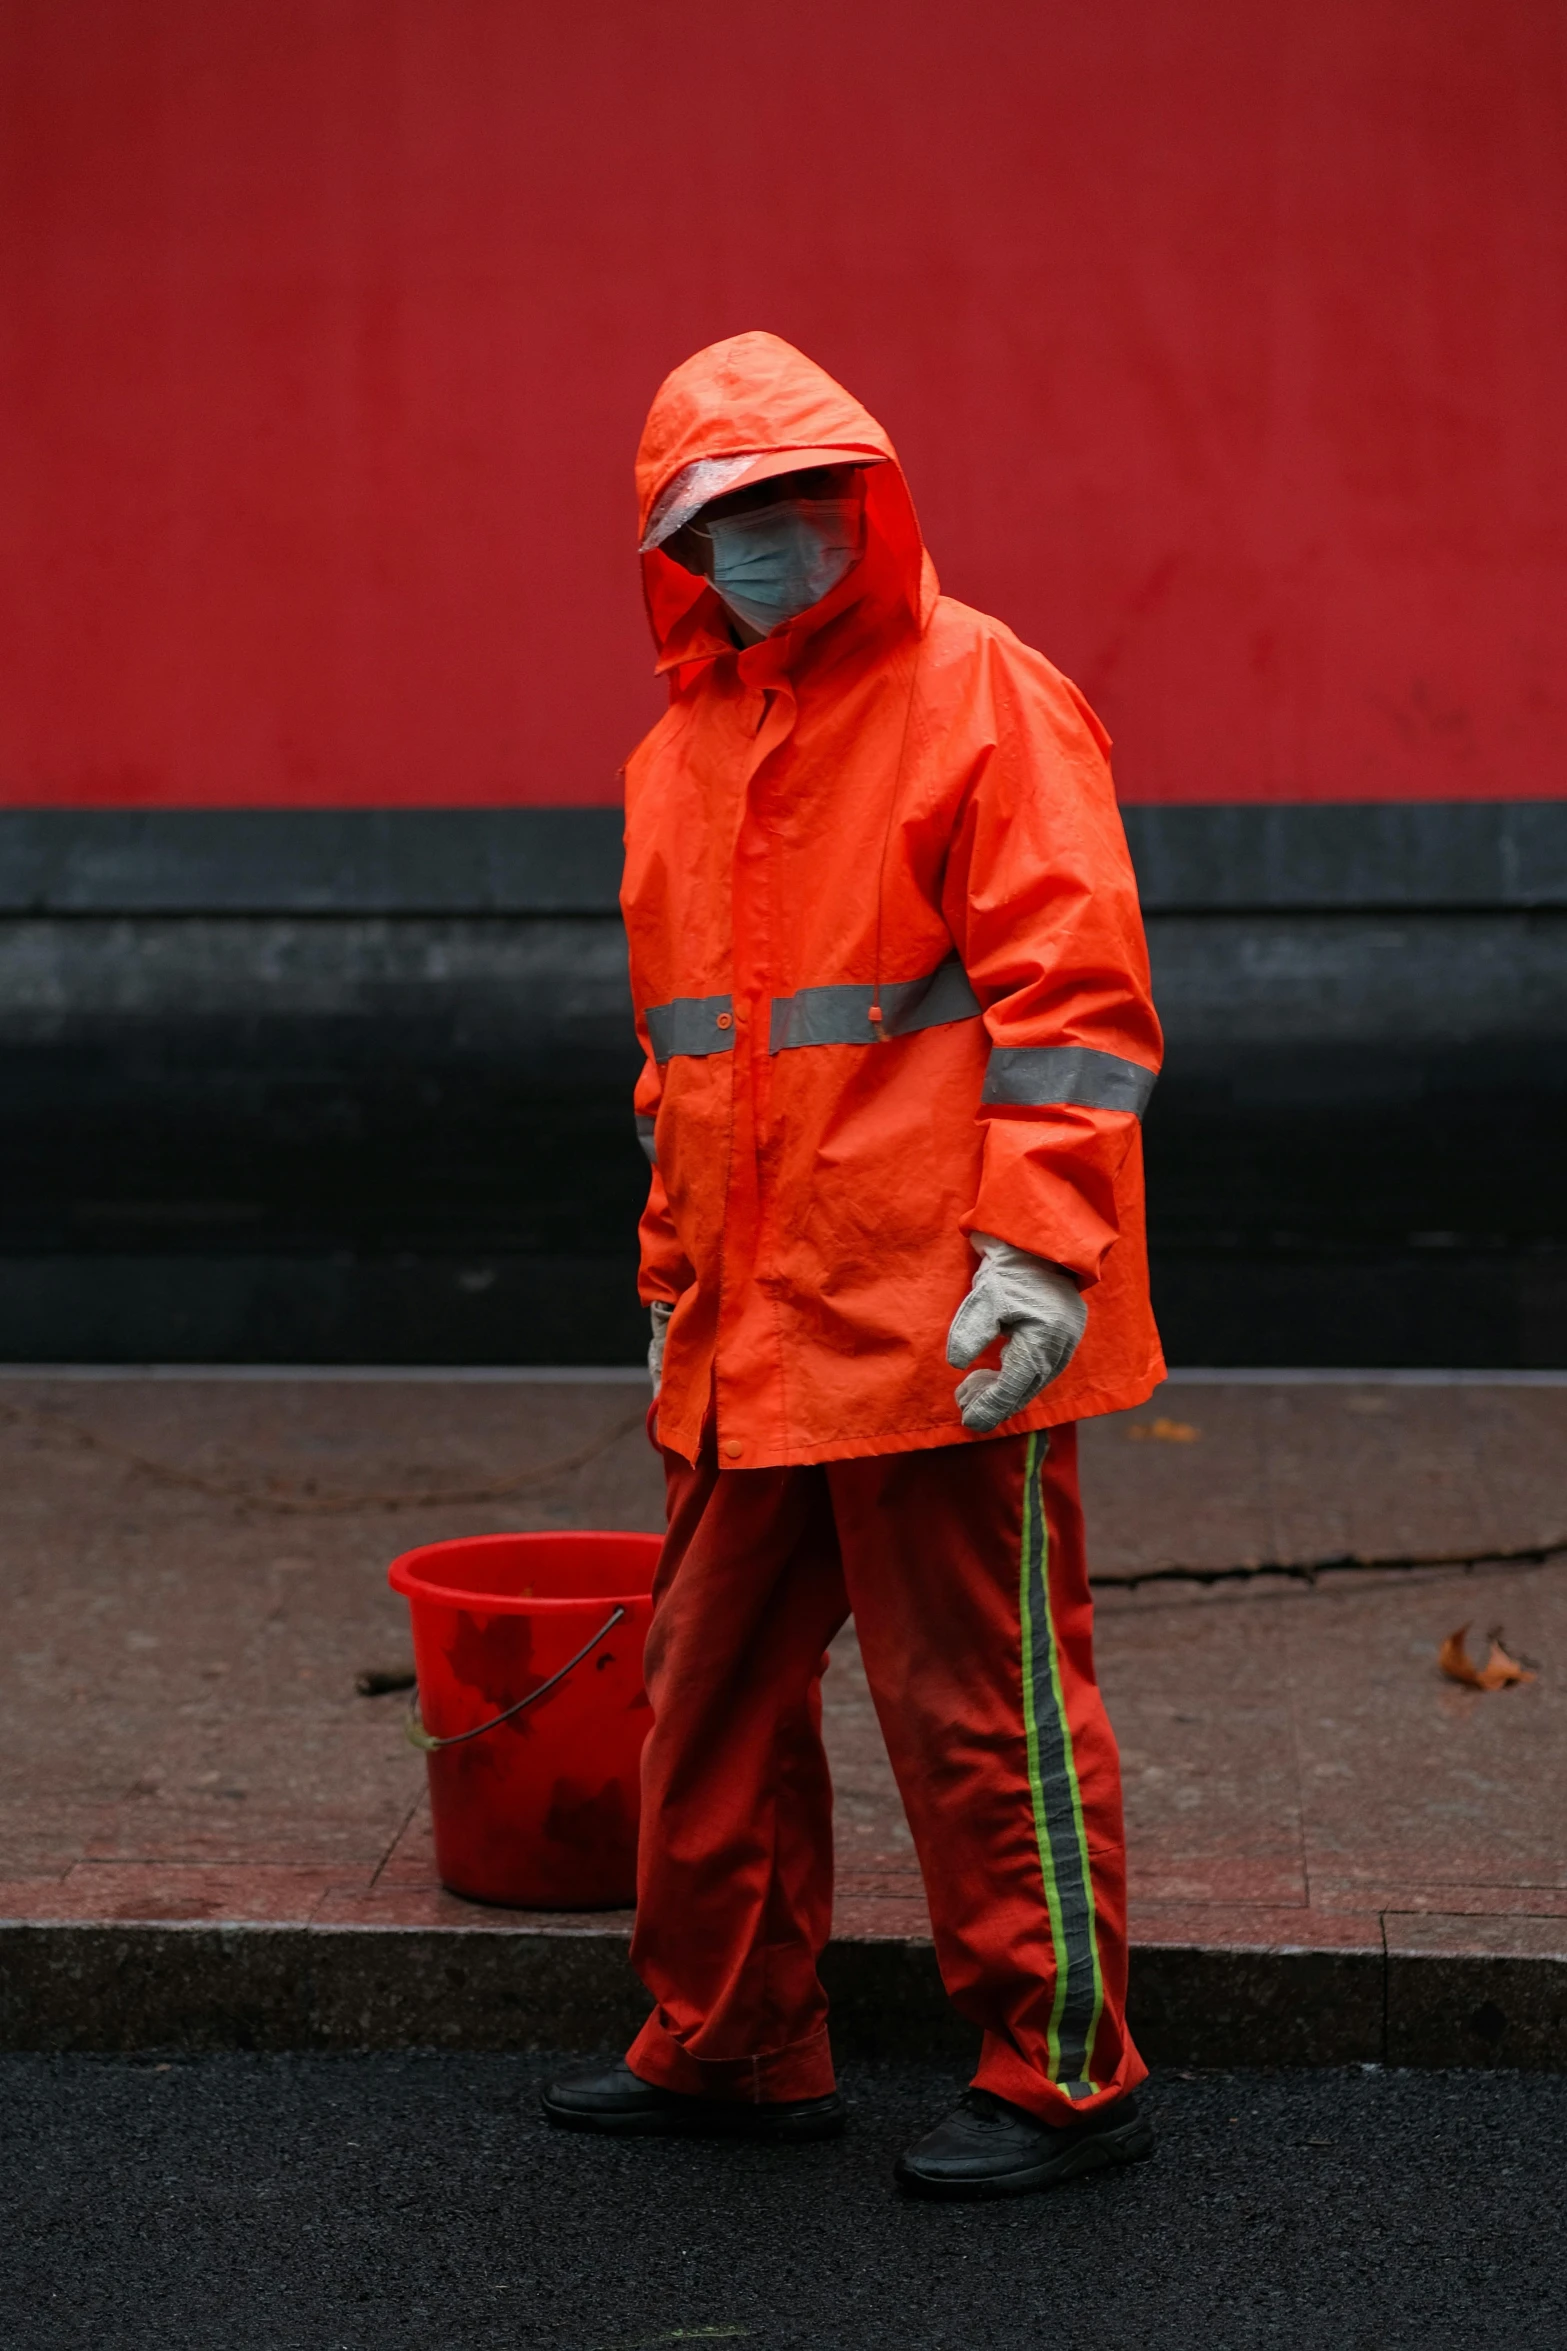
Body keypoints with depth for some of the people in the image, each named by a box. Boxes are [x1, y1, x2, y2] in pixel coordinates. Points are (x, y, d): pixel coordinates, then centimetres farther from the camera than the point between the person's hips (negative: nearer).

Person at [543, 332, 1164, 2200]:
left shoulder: (979, 691, -6)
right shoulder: (682, 748, 16)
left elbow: (1070, 989, -13)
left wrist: (1037, 1246, -21)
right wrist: (675, 1283, 22)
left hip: (939, 1325, -8)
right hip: (748, 1340, 8)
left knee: (982, 1702, -1)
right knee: (714, 1688, 14)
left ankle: (1062, 2076, 12)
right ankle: (728, 2046, 28)